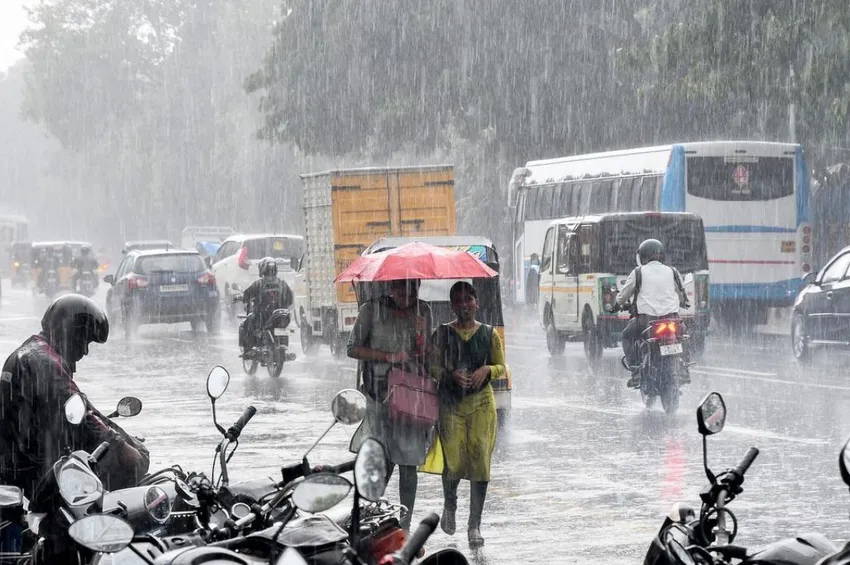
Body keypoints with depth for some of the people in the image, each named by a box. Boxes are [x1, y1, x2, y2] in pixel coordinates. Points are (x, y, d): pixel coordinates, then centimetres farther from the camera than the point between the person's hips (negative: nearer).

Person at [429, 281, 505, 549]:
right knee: (453, 461, -7)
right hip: (451, 402, -1)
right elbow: (433, 368, 4)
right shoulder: (443, 333, 4)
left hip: (482, 402, 1)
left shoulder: (489, 333, 6)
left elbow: (501, 366, 11)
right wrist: (451, 374, -15)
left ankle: (475, 525, 0)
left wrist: (487, 370, -10)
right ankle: (449, 506, 26)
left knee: (480, 461, -6)